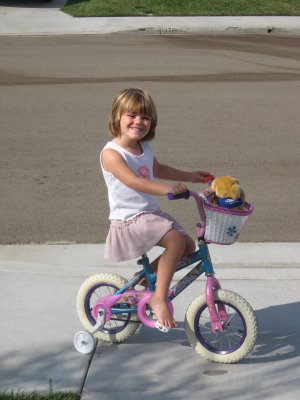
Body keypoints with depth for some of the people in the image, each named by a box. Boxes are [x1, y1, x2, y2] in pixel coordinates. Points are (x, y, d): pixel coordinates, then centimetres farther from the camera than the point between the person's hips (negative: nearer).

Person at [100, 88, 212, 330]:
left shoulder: (145, 149, 9)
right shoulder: (111, 153, -17)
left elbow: (158, 169, 30)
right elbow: (132, 181, -31)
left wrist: (189, 177, 27)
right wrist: (166, 188, -41)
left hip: (151, 213, 9)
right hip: (128, 219, -9)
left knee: (188, 245, 3)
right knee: (175, 239, -26)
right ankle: (159, 298, -16)